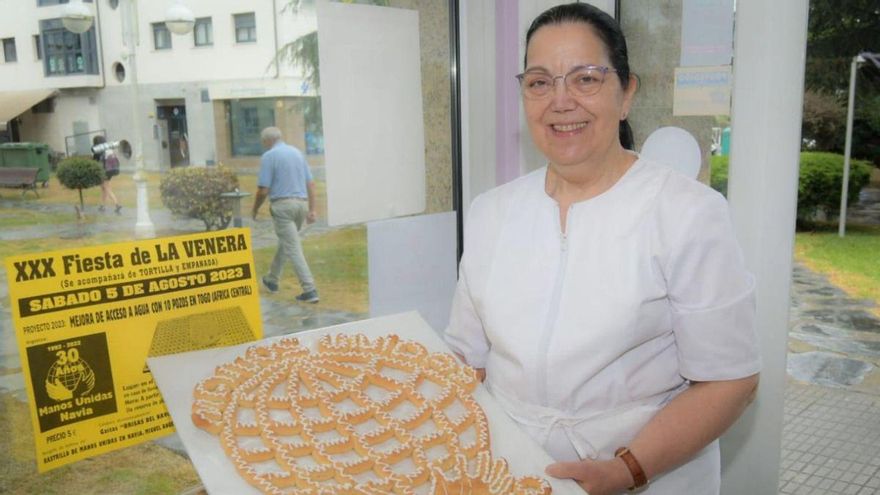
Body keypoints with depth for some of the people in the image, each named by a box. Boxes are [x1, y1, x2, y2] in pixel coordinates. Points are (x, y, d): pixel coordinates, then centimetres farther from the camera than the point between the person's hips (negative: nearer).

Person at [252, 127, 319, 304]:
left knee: (293, 248, -6)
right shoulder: (297, 152, 13)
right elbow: (311, 183, 9)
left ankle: (310, 290, -12)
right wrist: (312, 209, 10)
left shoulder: (269, 156, -6)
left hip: (283, 205, -7)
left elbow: (263, 190, -9)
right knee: (285, 242, 23)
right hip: (301, 203, 7)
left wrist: (255, 209, 7)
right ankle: (272, 280, 39)